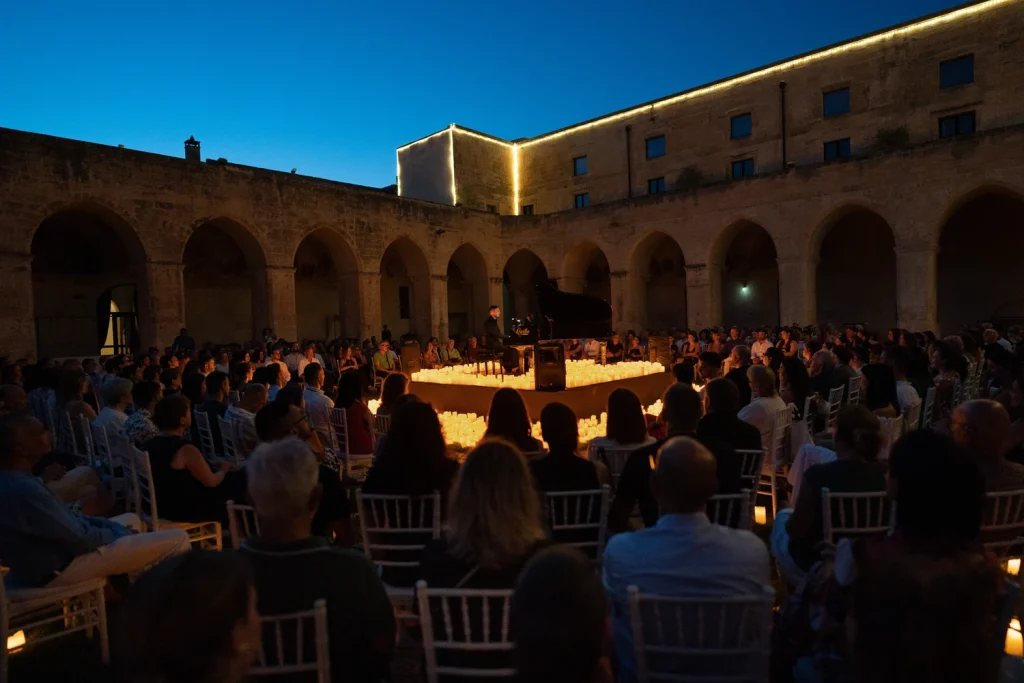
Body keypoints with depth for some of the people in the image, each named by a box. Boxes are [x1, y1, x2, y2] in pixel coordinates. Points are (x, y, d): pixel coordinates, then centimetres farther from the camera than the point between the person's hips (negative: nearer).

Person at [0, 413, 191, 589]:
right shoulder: (22, 489, -30)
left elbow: (65, 518, 10)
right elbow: (78, 540, -24)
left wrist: (113, 527, 3)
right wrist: (119, 533, -6)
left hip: (44, 555, 11)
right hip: (58, 570, -11)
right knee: (178, 539, -12)